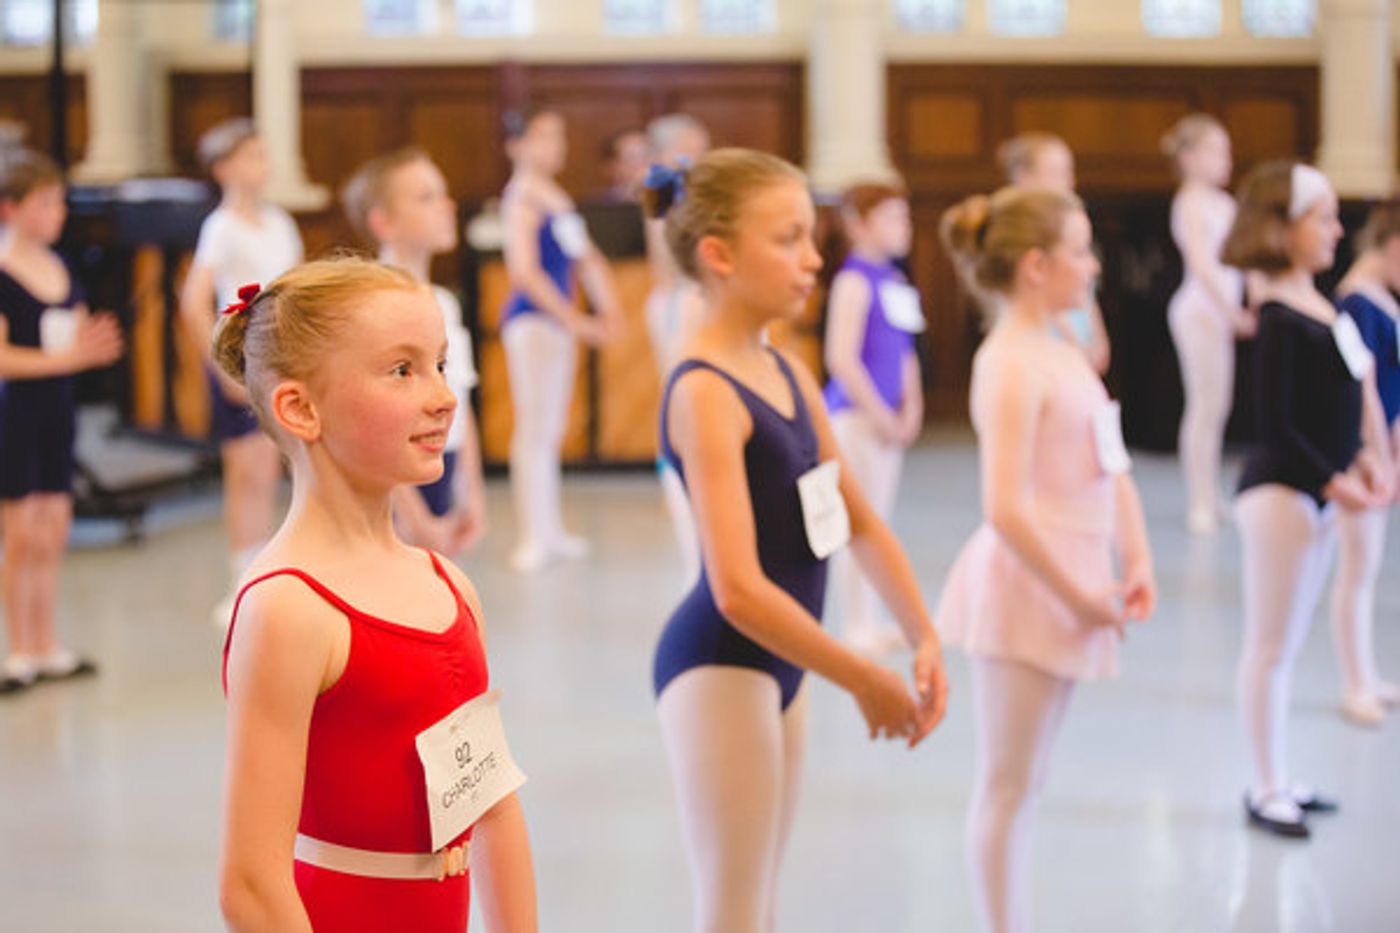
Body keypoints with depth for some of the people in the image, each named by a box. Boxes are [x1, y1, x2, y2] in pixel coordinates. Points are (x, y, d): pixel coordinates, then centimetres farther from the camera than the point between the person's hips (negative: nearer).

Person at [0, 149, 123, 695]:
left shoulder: (63, 270, 8)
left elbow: (79, 342, 14)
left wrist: (96, 345, -8)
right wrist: (66, 357, -22)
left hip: (58, 409, 6)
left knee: (54, 532, 10)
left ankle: (46, 647, 19)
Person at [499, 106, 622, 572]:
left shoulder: (557, 196, 15)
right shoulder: (522, 198, -11)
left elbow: (586, 257, 18)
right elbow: (526, 271, -17)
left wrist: (607, 307, 3)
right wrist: (576, 320, -18)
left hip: (562, 317, 9)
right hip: (531, 318, -9)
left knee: (551, 429, 12)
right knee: (533, 426, -9)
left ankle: (550, 531, 18)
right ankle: (532, 537, -9)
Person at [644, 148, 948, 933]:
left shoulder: (790, 375, 7)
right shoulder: (705, 392, -20)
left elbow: (859, 521, 12)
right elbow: (738, 589, -27)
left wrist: (924, 636, 0)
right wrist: (865, 681, -20)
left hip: (781, 661, 9)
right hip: (718, 667, -9)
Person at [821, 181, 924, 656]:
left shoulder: (894, 279, 12)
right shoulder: (855, 278, -13)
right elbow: (841, 357, -19)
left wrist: (910, 407, 8)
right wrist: (879, 415, -15)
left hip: (886, 416, 8)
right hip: (855, 413, -8)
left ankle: (869, 621, 20)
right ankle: (857, 625, 2)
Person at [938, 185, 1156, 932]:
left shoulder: (1061, 354, 12)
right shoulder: (1011, 363, -17)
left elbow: (1112, 470, 17)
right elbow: (1006, 509, -24)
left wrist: (1136, 562, 3)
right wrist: (1079, 597, -17)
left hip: (1071, 588, 9)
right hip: (1027, 589, -9)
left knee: (1023, 783, 15)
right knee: (1008, 786, 0)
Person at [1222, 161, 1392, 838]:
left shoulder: (1318, 305, 9)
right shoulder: (1280, 317, -17)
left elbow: (1357, 383, 18)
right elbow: (1274, 423, -19)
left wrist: (1370, 458, 5)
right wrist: (1334, 483, -15)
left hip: (1317, 493, 9)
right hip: (1279, 494, -9)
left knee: (1286, 644, 15)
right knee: (1271, 646, 0)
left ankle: (1276, 781, 25)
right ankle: (1265, 790, 9)